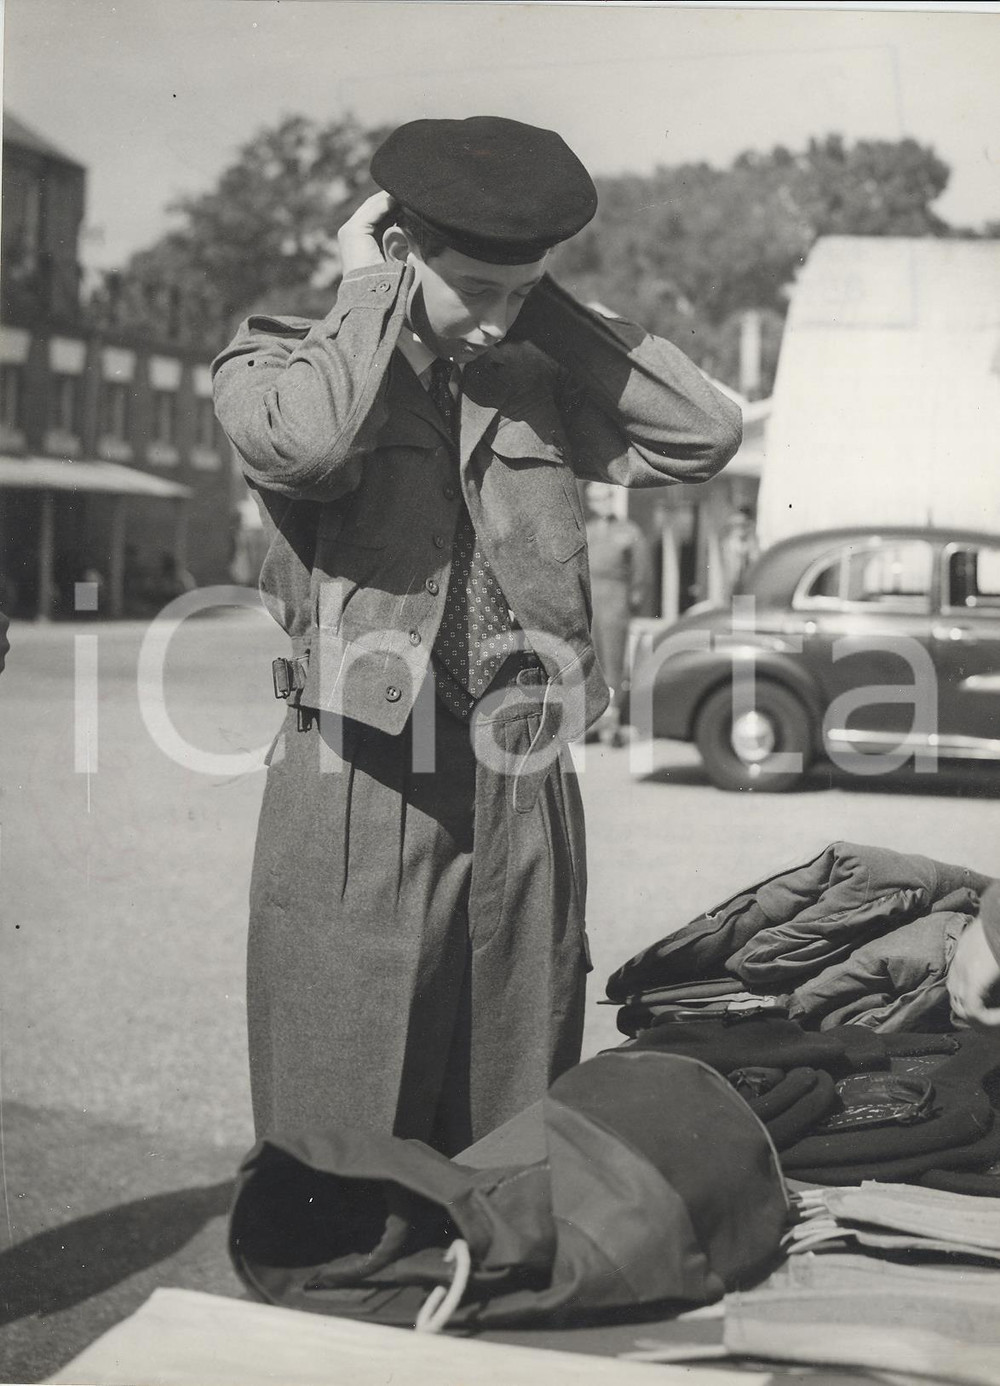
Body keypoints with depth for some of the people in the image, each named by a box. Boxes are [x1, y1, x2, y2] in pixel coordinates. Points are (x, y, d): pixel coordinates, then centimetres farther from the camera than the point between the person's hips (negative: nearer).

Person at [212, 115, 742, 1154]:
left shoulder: (534, 386, 15)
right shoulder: (276, 361, 2)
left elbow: (703, 434, 7)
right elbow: (306, 443, -22)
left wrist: (548, 314, 7)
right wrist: (369, 290, -6)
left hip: (527, 797, 5)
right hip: (358, 795, -4)